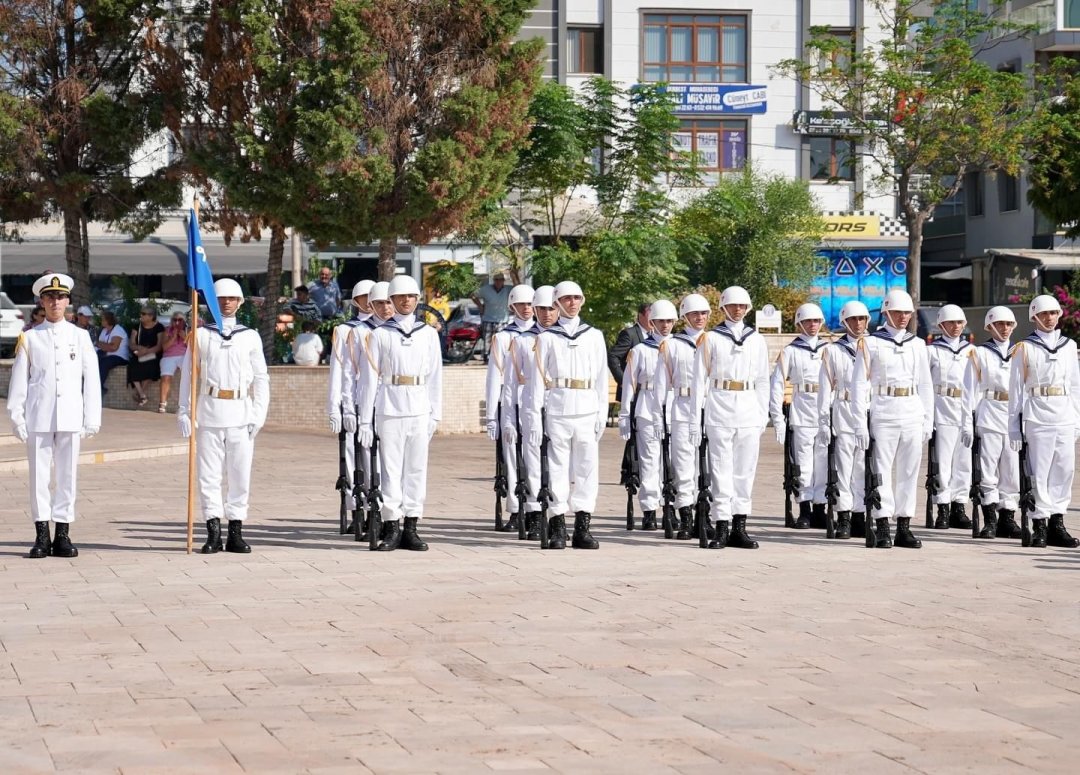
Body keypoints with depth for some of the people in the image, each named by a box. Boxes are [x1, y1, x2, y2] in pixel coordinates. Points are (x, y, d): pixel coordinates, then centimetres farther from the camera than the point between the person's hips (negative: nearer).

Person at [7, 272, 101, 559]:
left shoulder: (81, 337, 9)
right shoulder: (29, 338, 7)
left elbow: (91, 380, 8)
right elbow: (18, 381, 6)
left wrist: (92, 419, 3)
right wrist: (17, 418, 0)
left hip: (70, 418, 1)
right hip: (39, 418, -1)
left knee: (67, 476, 2)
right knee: (39, 476, 0)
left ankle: (63, 535, 6)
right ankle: (42, 536, 4)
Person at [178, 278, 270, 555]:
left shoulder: (251, 337, 9)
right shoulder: (201, 334, 7)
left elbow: (261, 378, 9)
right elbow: (188, 375, 7)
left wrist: (259, 414, -1)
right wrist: (184, 411, 0)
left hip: (241, 412, 1)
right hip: (210, 411, -1)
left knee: (240, 474, 2)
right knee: (208, 473, -2)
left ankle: (236, 532, 8)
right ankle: (213, 533, 2)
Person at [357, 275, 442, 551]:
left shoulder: (429, 334, 10)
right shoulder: (379, 335, 4)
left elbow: (435, 376, 11)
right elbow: (370, 378, 2)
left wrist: (435, 413, 5)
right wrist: (365, 418, -1)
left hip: (419, 409, 2)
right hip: (389, 408, -2)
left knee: (417, 467, 3)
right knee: (390, 467, -2)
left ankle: (411, 528, 7)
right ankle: (392, 528, 2)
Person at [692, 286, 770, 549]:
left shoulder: (757, 340, 12)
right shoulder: (710, 339, 4)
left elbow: (763, 381, 15)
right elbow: (699, 379, 2)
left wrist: (764, 415, 9)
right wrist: (695, 419, -2)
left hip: (749, 411, 3)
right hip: (720, 409, -3)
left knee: (745, 469, 3)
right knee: (721, 469, -4)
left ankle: (739, 527, 8)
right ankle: (722, 528, -2)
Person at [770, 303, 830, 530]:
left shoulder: (828, 349, 14)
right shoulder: (790, 351, 5)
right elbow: (777, 385, 2)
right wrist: (777, 417, -5)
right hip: (801, 415, -3)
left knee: (823, 463, 3)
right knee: (804, 463, -3)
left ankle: (819, 509, 9)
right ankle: (805, 510, 2)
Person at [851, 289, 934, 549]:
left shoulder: (917, 345, 13)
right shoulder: (870, 343, 1)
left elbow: (926, 385, 16)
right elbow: (859, 384, -2)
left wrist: (928, 420, 10)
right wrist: (861, 422, -9)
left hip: (912, 413, 4)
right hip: (883, 413, -4)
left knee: (909, 470, 4)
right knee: (882, 470, -4)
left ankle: (904, 527, 10)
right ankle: (882, 528, -1)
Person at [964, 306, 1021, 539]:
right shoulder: (979, 354, 6)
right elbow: (971, 389, 3)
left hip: (1015, 415, 3)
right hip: (989, 415, -3)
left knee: (1013, 471, 3)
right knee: (988, 470, -5)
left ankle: (1007, 519, 9)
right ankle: (990, 520, -1)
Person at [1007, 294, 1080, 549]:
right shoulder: (1024, 348, 2)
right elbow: (1016, 389, 2)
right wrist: (1014, 426, -1)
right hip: (1037, 418, -4)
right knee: (1039, 472, -4)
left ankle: (1057, 524, 9)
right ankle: (1039, 526, 1)